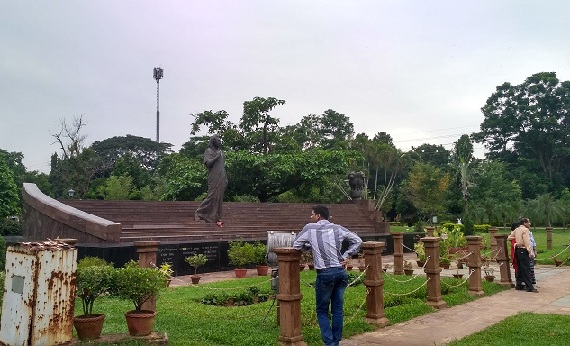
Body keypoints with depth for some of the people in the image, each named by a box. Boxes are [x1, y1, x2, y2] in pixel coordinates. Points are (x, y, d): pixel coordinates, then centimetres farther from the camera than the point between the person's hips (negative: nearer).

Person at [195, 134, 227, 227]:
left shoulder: (220, 152, 20)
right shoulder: (209, 151, -1)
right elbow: (207, 163, -15)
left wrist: (226, 179, 15)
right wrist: (216, 157, -20)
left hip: (221, 179, 7)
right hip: (214, 179, -7)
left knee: (219, 198, 4)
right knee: (212, 196, -11)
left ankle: (217, 217, 7)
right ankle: (200, 212, -1)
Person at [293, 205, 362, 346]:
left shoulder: (310, 228, -1)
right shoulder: (337, 228, 7)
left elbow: (296, 245, 7)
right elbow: (357, 240, 9)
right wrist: (346, 256, 8)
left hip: (325, 274, -4)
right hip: (341, 272, 4)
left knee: (322, 311, 8)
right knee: (337, 309, 12)